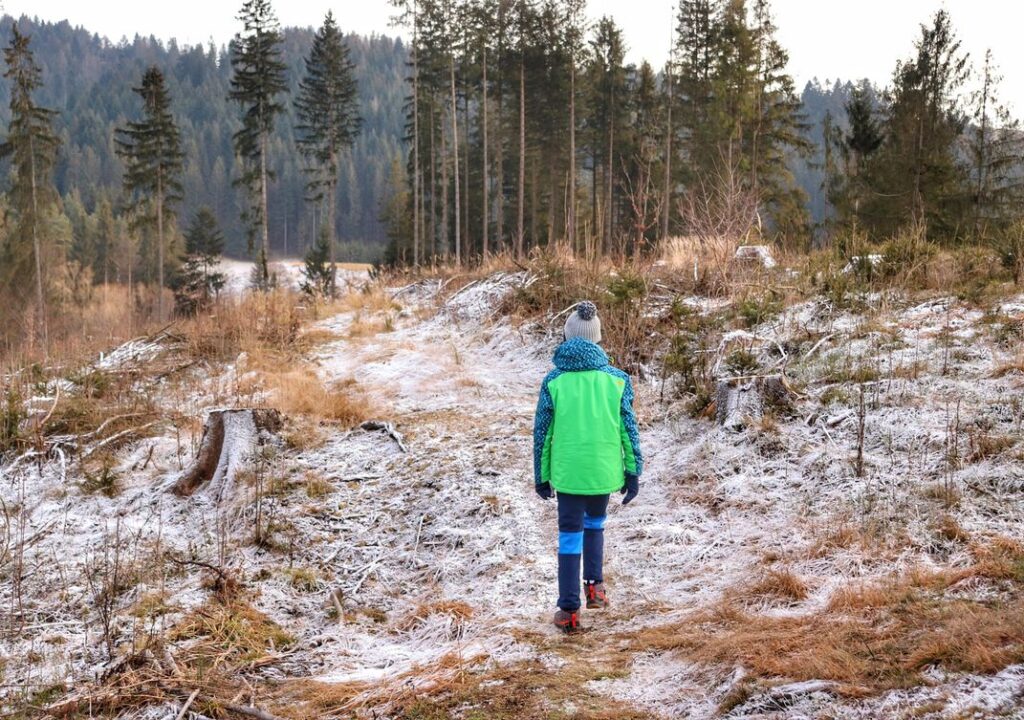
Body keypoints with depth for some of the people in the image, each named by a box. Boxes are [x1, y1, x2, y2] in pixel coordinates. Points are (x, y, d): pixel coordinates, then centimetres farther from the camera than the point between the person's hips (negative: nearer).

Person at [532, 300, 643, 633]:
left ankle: (569, 610, 7)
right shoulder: (616, 378, -4)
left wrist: (541, 476, 9)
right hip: (604, 470, 1)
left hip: (567, 473, -1)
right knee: (595, 523, 27)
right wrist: (633, 472, 7)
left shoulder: (554, 380, -6)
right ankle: (594, 585, 22)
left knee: (570, 535, 8)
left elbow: (542, 433, -1)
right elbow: (629, 429, -1)